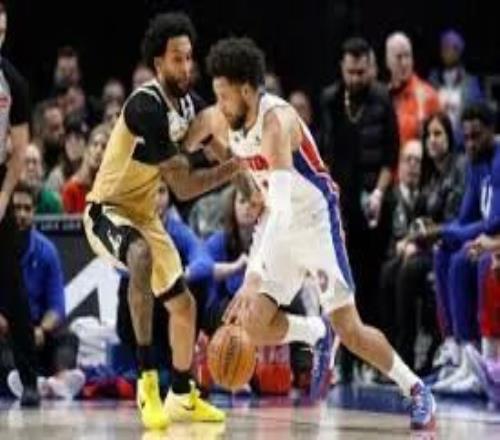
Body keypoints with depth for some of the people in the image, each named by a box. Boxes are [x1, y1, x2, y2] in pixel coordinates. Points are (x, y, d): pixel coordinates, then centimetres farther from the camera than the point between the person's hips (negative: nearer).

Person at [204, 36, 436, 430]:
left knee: (349, 330, -7)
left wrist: (254, 279, -47)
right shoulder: (225, 123, -7)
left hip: (315, 219, -7)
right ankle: (318, 335, 20)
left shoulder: (277, 121, -30)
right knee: (252, 324, -8)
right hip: (278, 221, 7)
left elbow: (282, 205, -40)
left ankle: (417, 391, 12)